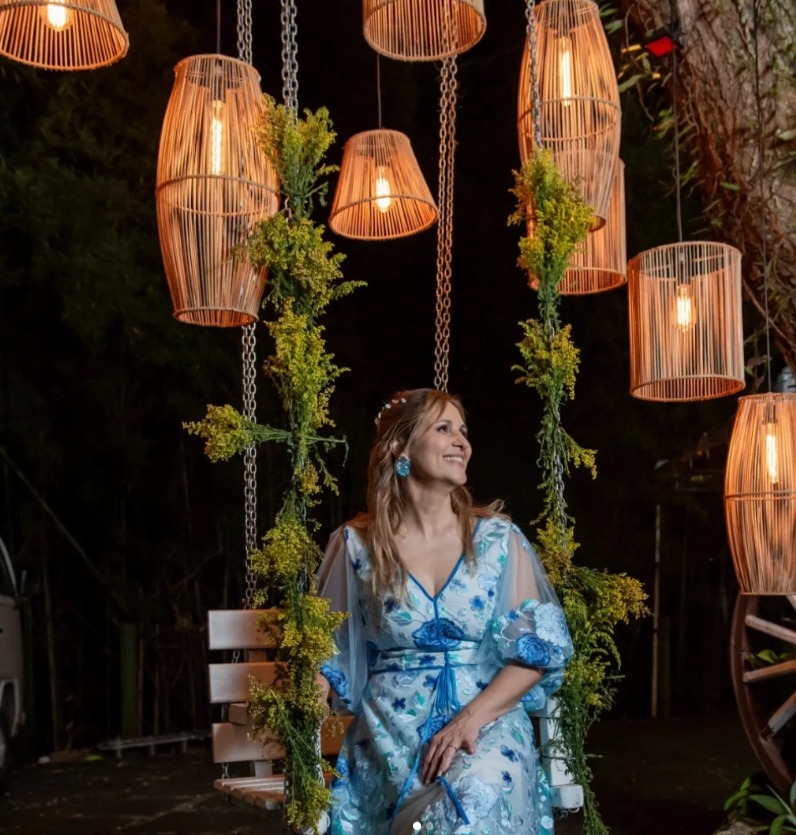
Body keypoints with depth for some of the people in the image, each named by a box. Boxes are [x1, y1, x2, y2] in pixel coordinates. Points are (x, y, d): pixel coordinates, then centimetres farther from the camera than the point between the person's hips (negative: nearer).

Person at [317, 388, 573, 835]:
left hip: (488, 723, 0)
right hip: (390, 733, 0)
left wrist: (472, 717, -14)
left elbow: (538, 646, 0)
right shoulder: (357, 544, 3)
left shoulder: (498, 538, 4)